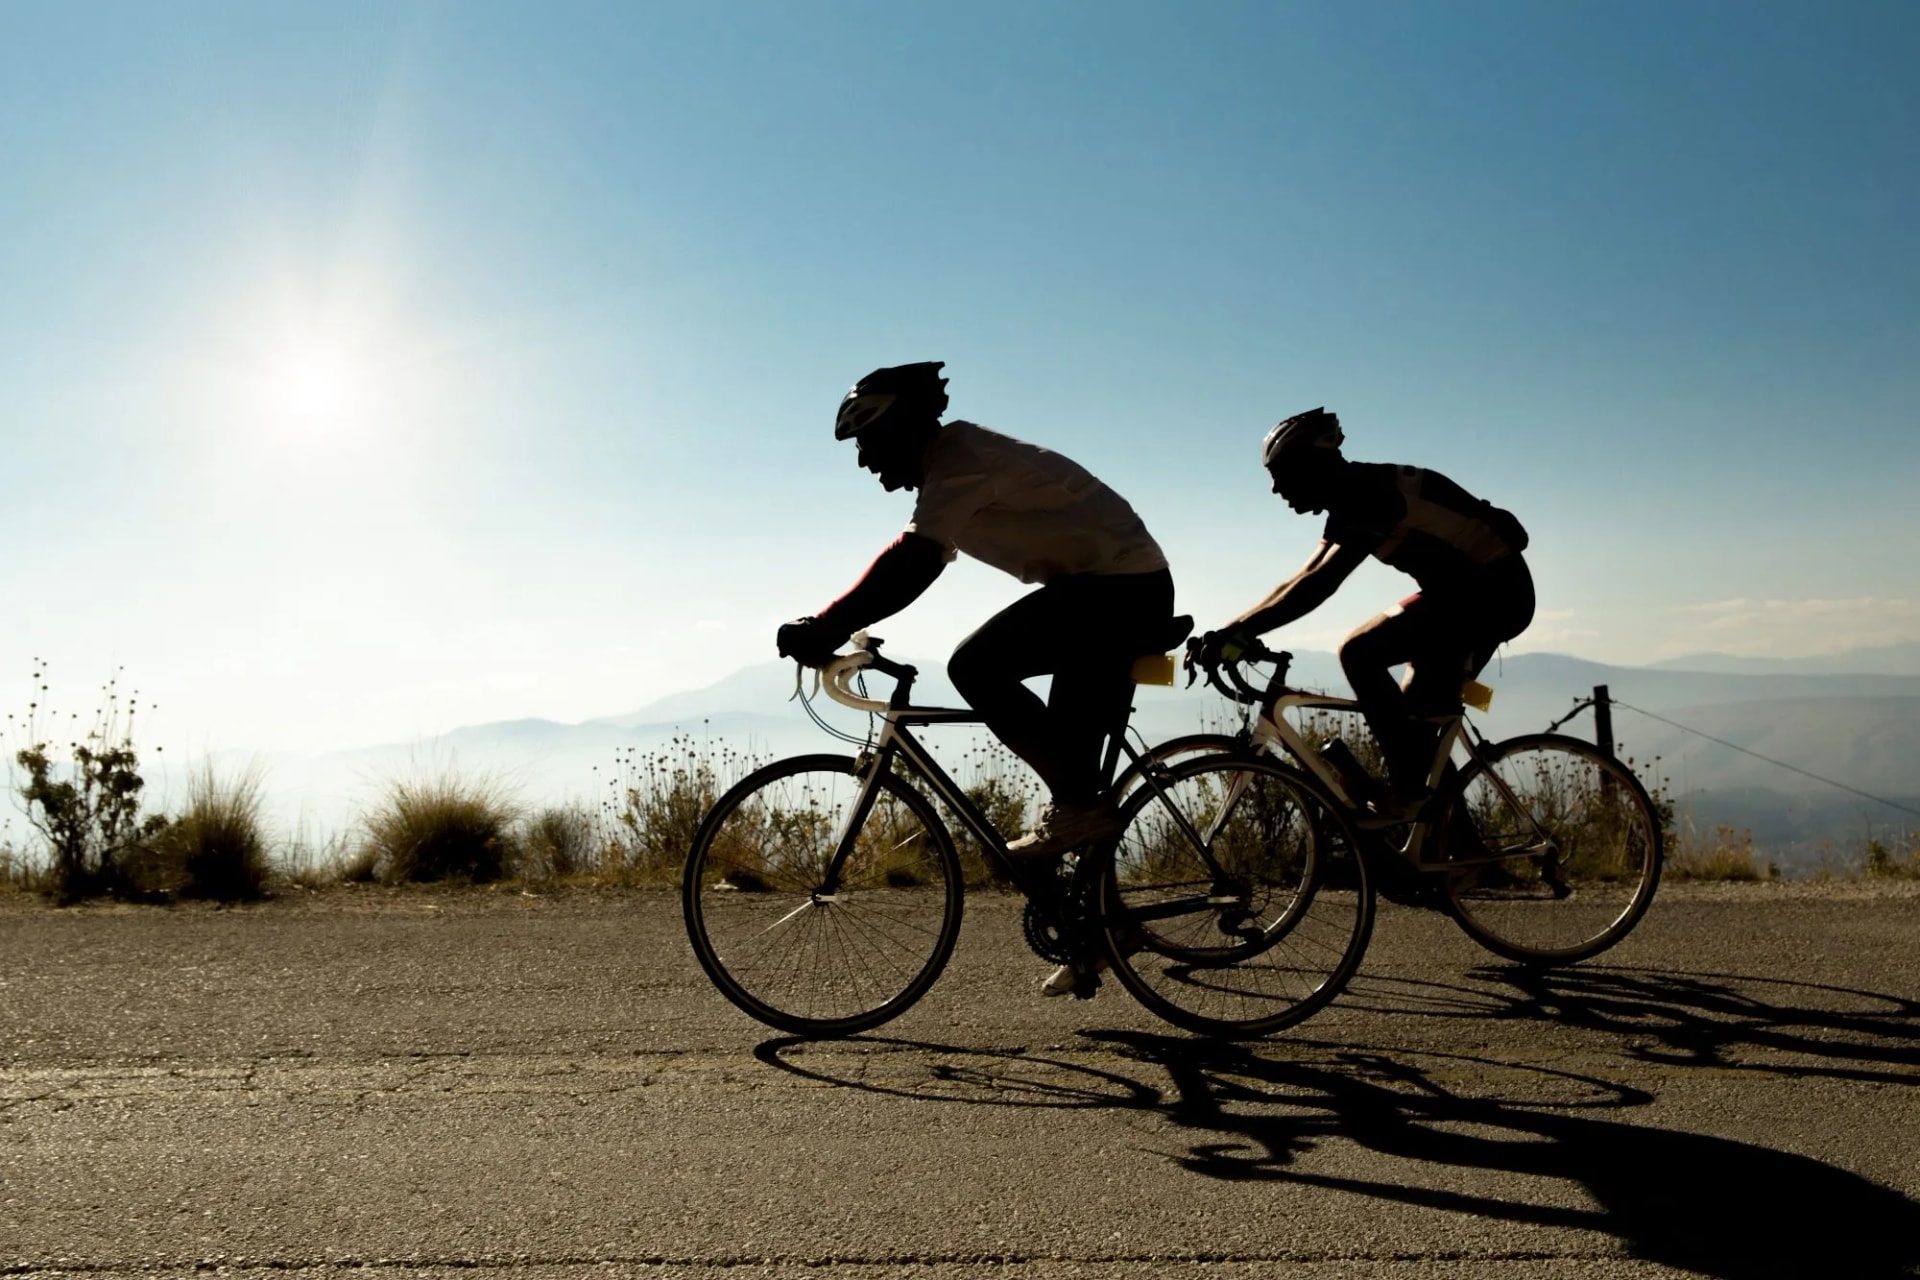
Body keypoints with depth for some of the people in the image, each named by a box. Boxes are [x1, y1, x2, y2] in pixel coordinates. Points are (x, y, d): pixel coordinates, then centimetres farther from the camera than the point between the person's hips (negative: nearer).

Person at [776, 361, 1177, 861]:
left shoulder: (959, 460, -15)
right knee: (1067, 748, 13)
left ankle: (1080, 803, -11)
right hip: (1132, 591, 11)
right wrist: (828, 628, 11)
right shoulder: (954, 462, 16)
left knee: (975, 667, -17)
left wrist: (824, 629, -24)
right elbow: (910, 564, 17)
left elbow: (911, 567, -26)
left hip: (1119, 588, -11)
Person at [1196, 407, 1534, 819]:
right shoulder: (1353, 504, 8)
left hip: (1490, 593, -10)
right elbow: (1302, 582, 9)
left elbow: (1318, 585, -32)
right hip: (1492, 594, 10)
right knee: (1419, 713, 14)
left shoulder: (1371, 495, -22)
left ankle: (1406, 796, -12)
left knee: (1358, 654, -17)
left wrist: (1238, 633, -33)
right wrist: (1232, 634, 1)